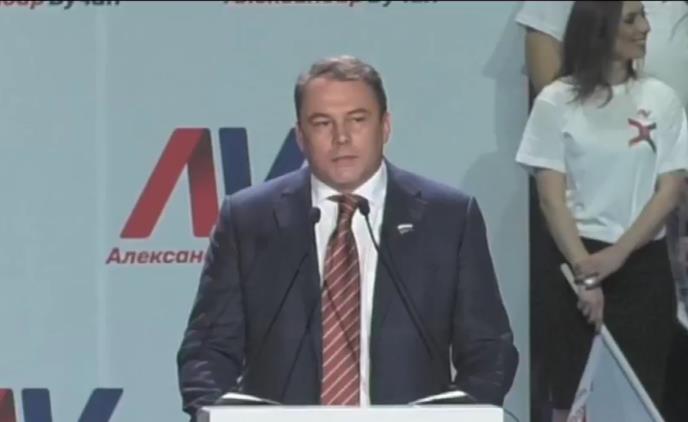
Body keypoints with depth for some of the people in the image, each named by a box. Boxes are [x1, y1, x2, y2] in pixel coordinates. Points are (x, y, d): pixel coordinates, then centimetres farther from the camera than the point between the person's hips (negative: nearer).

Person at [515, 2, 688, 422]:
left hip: (643, 262, 2)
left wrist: (618, 253, -12)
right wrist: (584, 272, -12)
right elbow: (551, 196, -5)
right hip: (575, 260, -2)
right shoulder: (556, 101, -2)